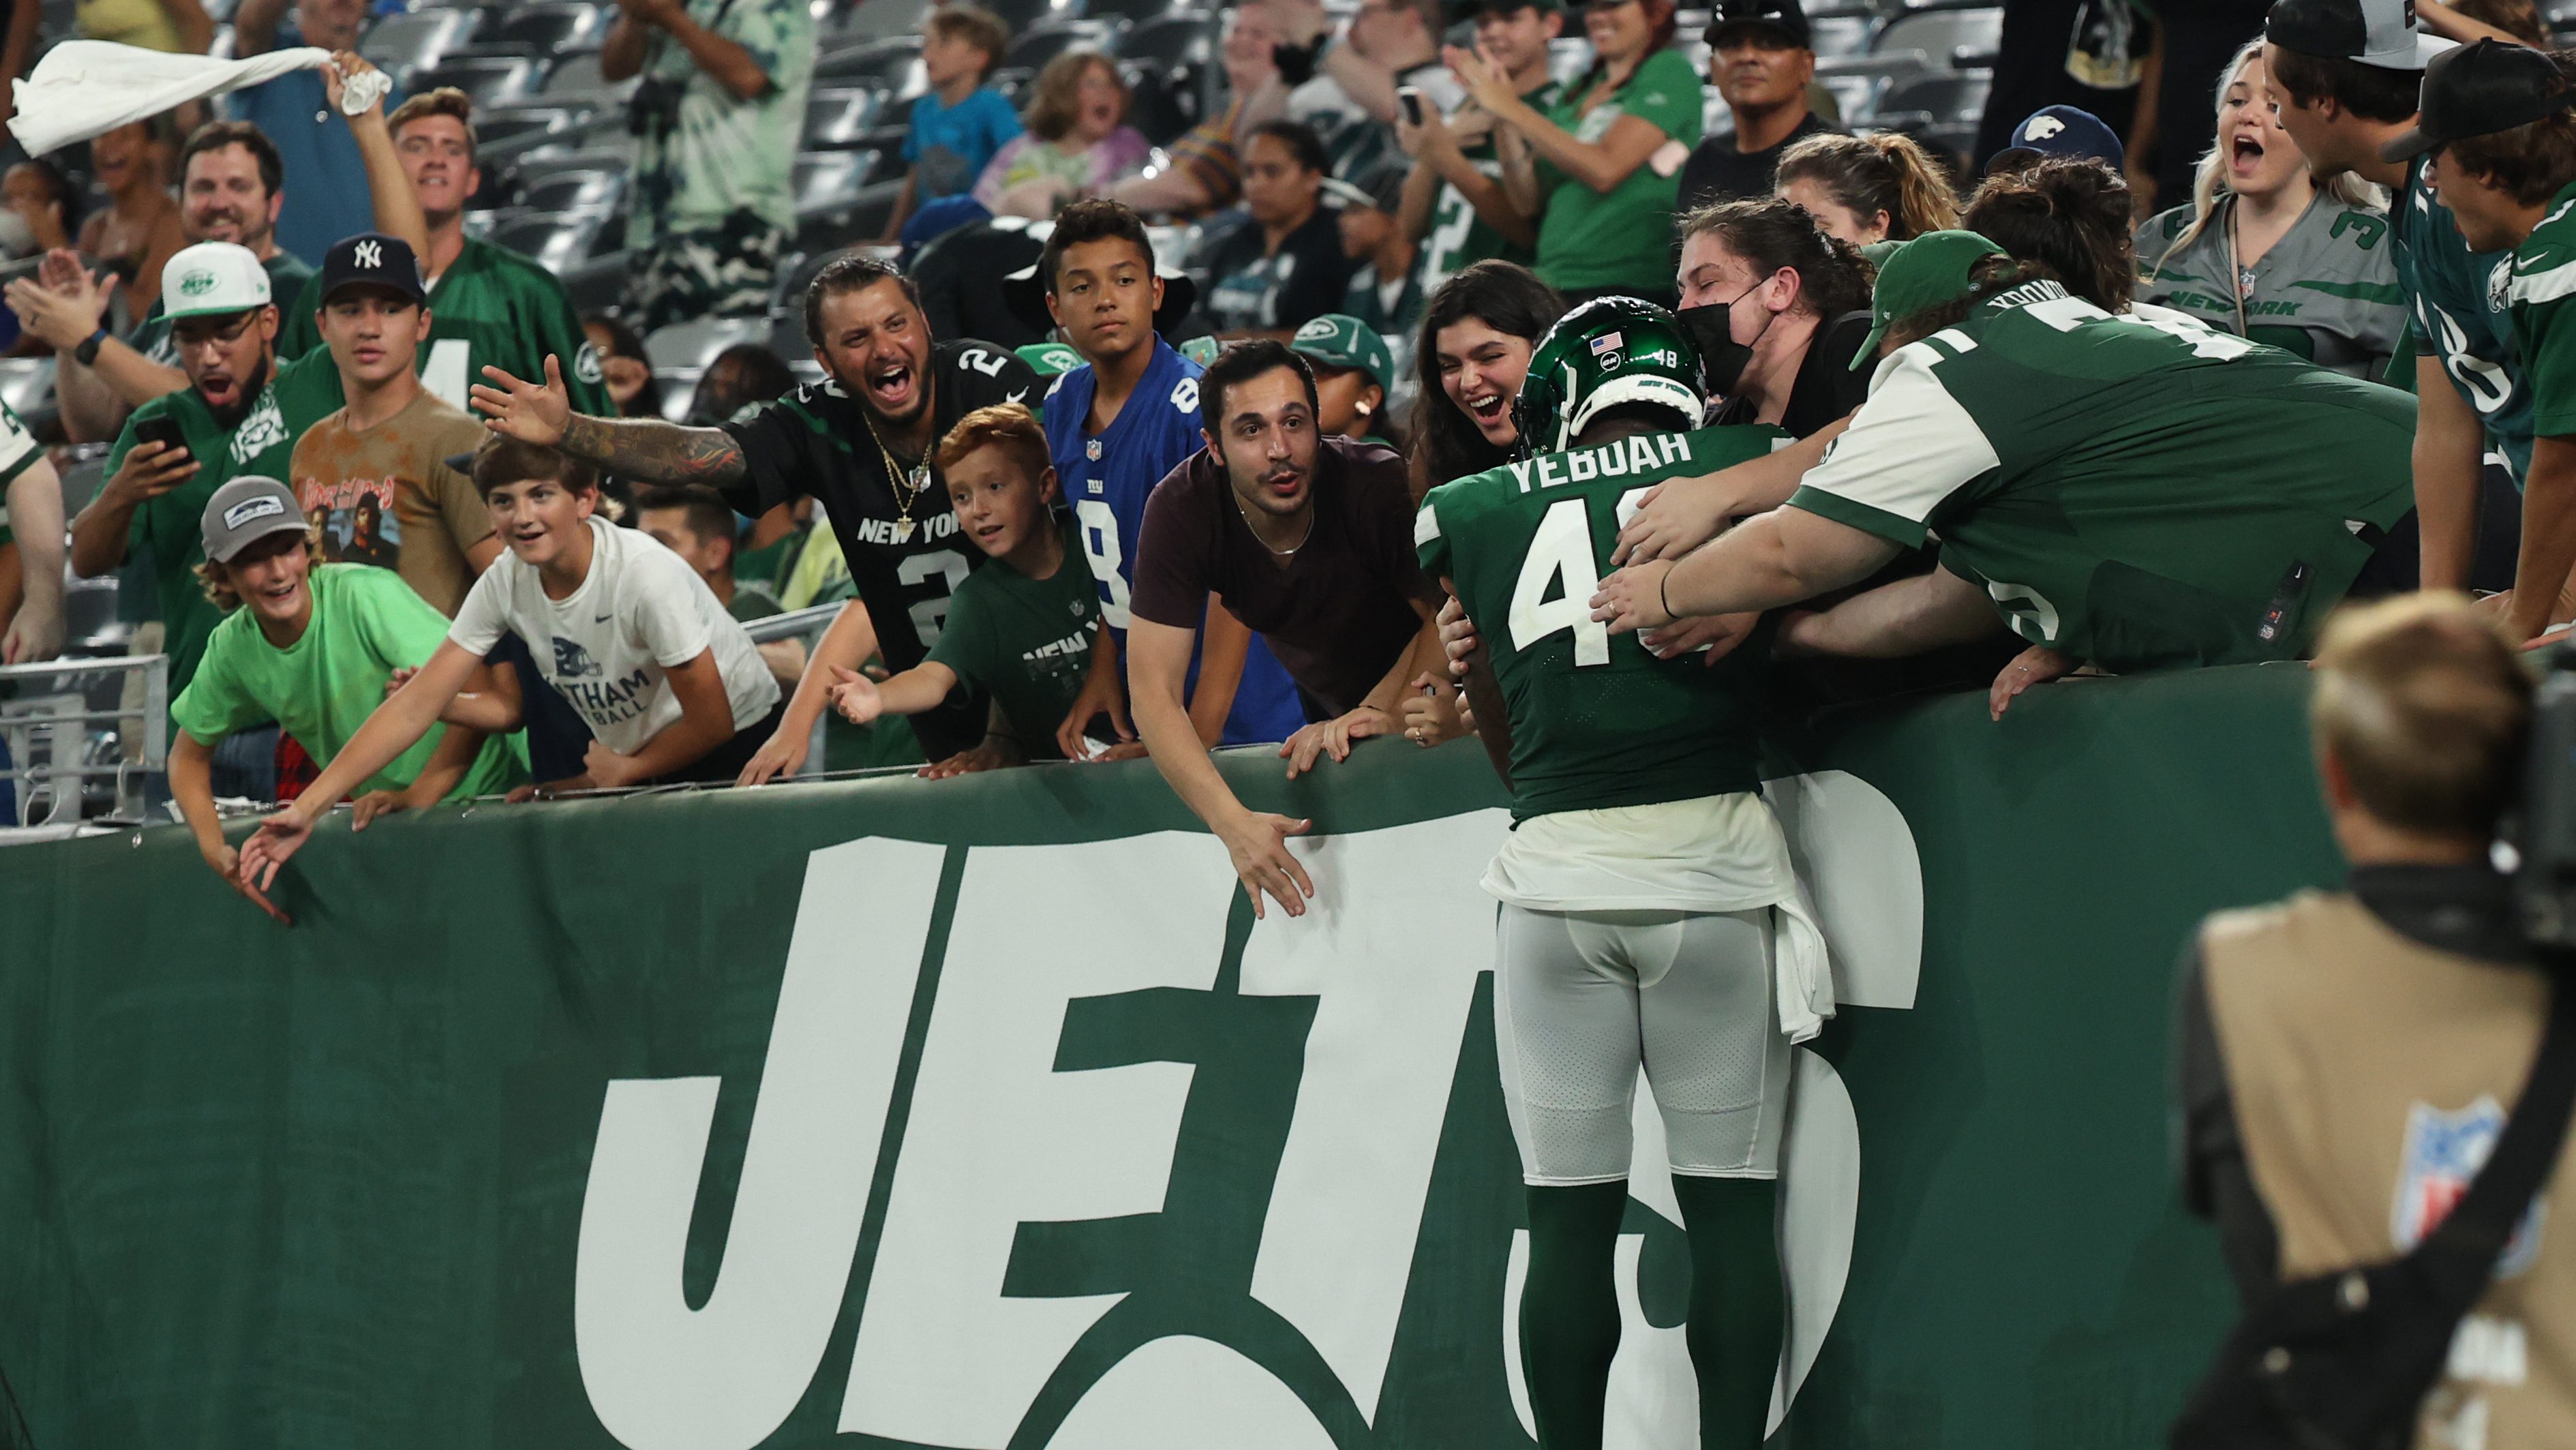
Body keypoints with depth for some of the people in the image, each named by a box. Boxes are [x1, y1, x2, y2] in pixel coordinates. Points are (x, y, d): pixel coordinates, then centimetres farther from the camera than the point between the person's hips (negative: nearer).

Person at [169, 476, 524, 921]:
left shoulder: (364, 594, -20)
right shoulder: (232, 647, -3)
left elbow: (479, 693, -24)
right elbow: (189, 755, 12)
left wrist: (418, 795, -30)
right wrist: (214, 848, -6)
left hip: (482, 796, -6)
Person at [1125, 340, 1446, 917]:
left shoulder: (1380, 486, -31)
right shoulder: (1181, 511, -25)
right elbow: (1154, 692, -28)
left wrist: (1383, 713, -34)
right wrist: (1235, 824, -41)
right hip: (1328, 712, 3)